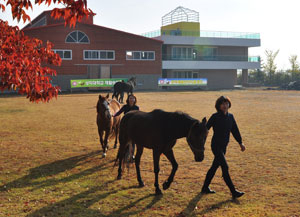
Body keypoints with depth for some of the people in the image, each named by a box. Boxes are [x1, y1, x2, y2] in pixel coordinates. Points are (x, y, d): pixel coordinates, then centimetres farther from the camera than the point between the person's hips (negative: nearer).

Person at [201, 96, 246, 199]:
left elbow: (235, 130, 15)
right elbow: (206, 128, -9)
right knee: (225, 167, -11)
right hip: (216, 145, -7)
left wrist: (240, 143, 13)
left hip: (224, 146, 7)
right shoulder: (215, 117, -11)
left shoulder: (230, 116, 7)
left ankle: (205, 188, 29)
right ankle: (234, 192, -9)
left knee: (214, 167, 15)